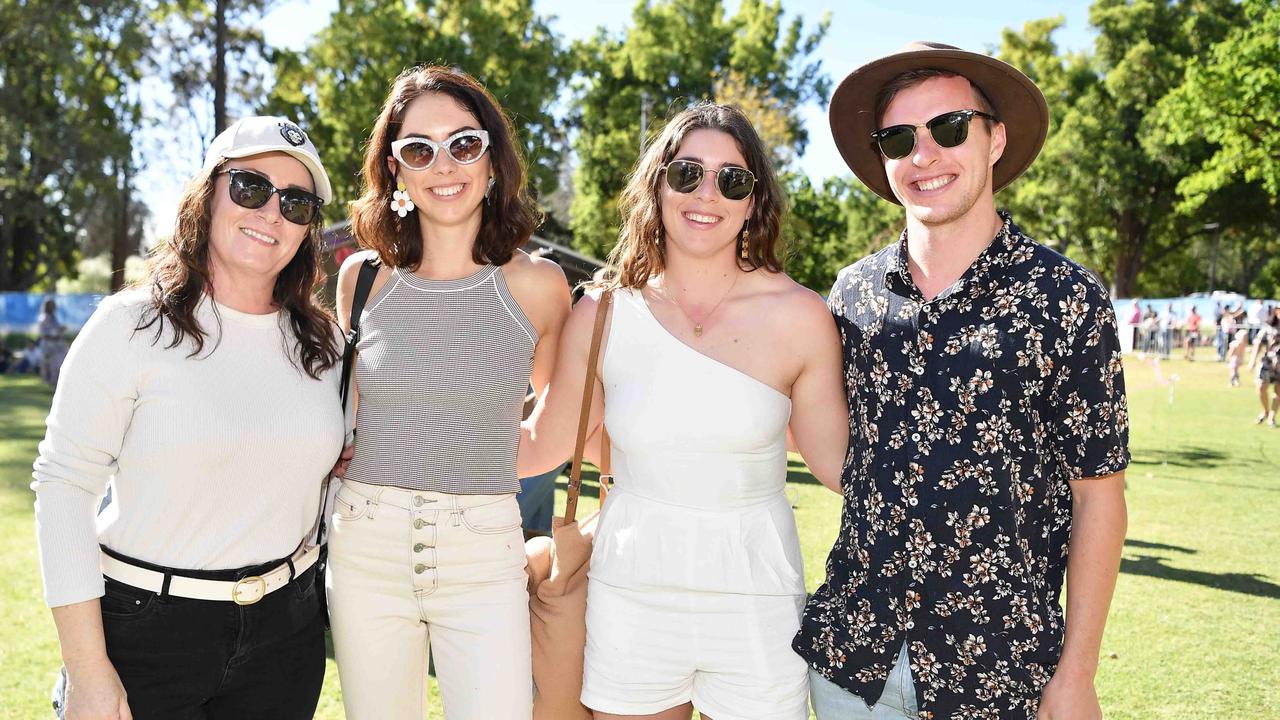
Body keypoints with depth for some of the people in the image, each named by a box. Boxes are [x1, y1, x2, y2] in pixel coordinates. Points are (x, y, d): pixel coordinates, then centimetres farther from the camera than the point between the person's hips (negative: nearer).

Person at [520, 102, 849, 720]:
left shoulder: (798, 316, -5)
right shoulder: (601, 316, -1)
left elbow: (840, 462, 1)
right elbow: (540, 447, 7)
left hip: (756, 600, -1)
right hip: (630, 594, 1)